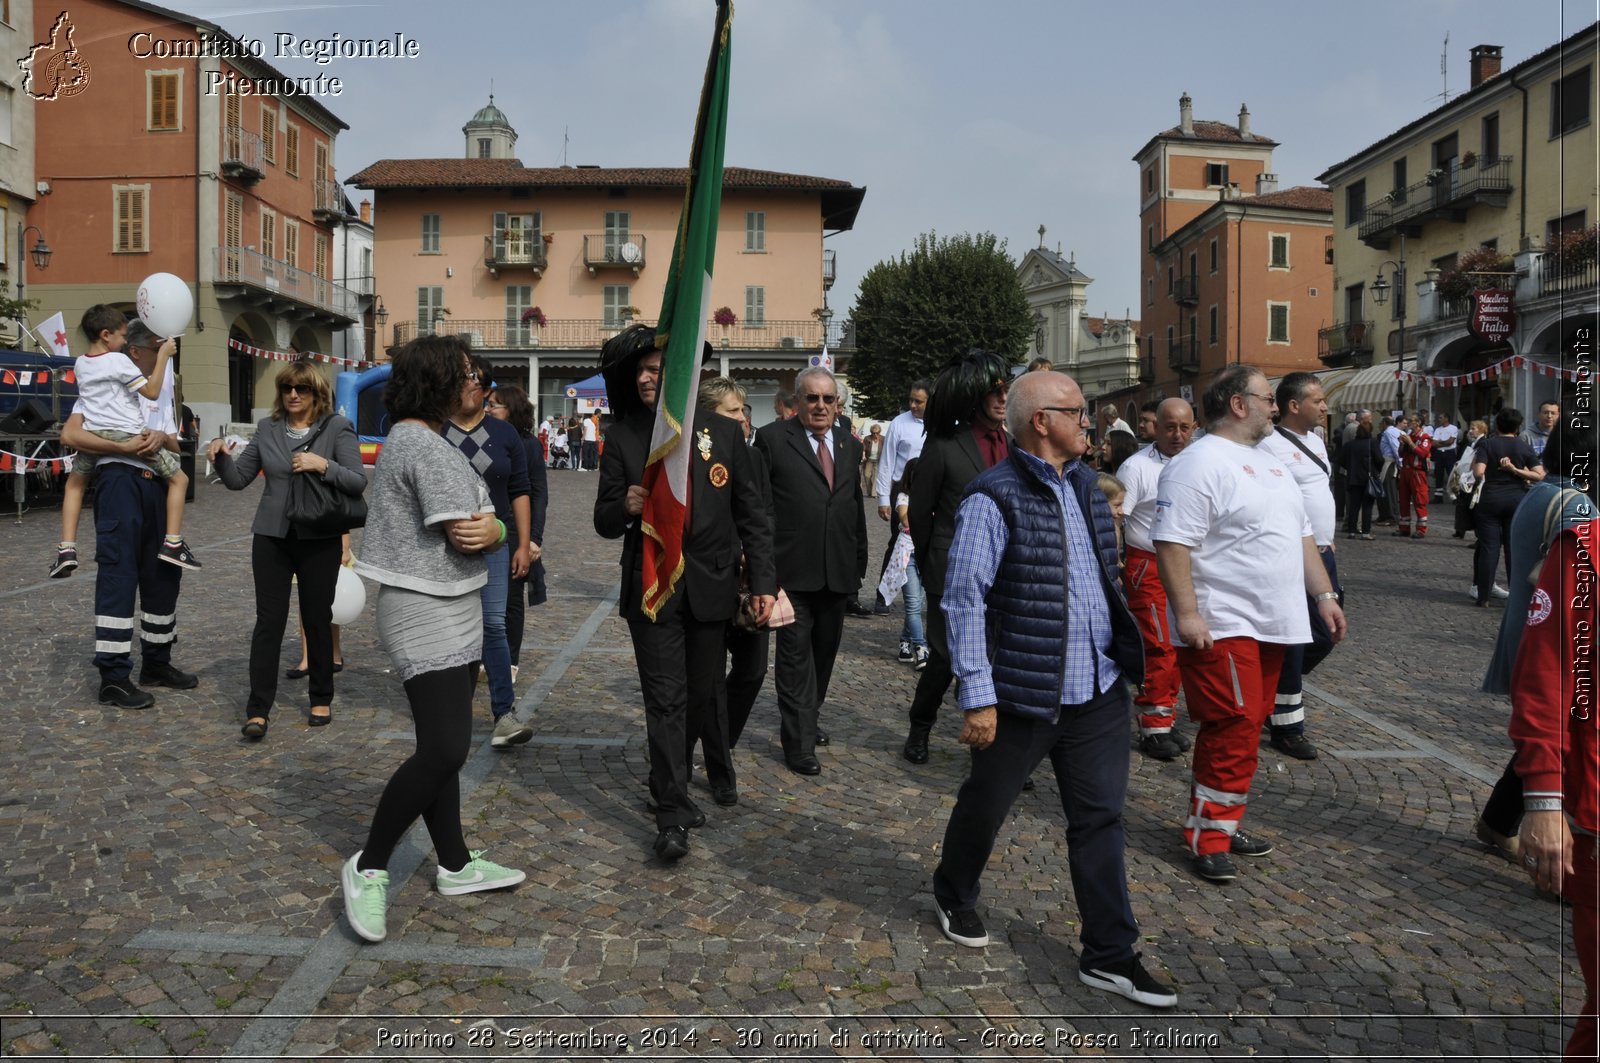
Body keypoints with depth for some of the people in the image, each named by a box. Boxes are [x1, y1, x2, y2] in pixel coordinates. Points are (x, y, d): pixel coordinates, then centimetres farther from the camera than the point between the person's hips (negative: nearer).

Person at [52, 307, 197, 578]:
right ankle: (172, 544, -2)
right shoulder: (118, 361, -7)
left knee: (75, 483, 29)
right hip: (129, 436, -6)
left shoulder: (80, 364, 14)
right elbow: (152, 391, -8)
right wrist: (163, 355, -4)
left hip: (94, 436, 6)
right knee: (179, 479, 8)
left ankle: (66, 549, 18)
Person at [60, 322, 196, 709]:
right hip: (120, 481, -8)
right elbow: (70, 435, -11)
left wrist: (163, 438, -8)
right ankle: (114, 678, -6)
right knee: (118, 575, -9)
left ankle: (156, 663, 26)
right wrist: (125, 447, -17)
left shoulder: (161, 393, 22)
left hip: (155, 485, 8)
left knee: (164, 573, 12)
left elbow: (175, 446, 15)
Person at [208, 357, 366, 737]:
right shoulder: (268, 430, 8)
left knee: (317, 620, 9)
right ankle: (257, 709, 3)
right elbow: (238, 479, 10)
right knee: (268, 621, -1)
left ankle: (321, 699, 25)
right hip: (272, 537, 2)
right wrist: (222, 456, -9)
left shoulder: (337, 428, -3)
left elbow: (358, 482, -11)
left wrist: (323, 465, -25)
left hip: (320, 539, -2)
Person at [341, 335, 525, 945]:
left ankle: (455, 865, 23)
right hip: (430, 616, -11)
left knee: (440, 746, 14)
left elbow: (482, 526, 14)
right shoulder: (428, 447, -16)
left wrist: (490, 529, -9)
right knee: (445, 750, -14)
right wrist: (491, 532, 3)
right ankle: (369, 867, 0)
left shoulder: (407, 439, 16)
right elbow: (469, 536, -19)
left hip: (445, 613, 11)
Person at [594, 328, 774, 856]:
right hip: (652, 587, -1)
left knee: (706, 690, 16)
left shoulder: (723, 433, -1)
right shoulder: (623, 438, 0)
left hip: (711, 585, 1)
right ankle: (673, 814, 7)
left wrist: (763, 581, -3)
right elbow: (604, 522, 3)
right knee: (665, 699, -1)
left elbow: (751, 514, 2)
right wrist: (624, 508, -21)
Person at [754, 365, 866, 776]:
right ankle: (799, 743, 5)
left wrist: (859, 560, 14)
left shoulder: (849, 445, 13)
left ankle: (805, 720, 35)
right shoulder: (773, 439, -5)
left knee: (825, 651, 17)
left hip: (838, 571, 6)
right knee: (795, 654, -1)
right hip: (793, 569, -6)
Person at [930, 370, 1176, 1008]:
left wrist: (1126, 652, 18)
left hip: (1098, 691, 7)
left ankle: (1109, 955, 21)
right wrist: (978, 696, -20)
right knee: (985, 805, 14)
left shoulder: (1085, 485, 9)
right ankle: (954, 895, 42)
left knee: (1100, 819, 10)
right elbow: (965, 600, -18)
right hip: (1024, 693, -6)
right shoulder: (994, 500, -16)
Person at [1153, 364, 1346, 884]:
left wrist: (1324, 594, 17)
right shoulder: (1198, 465, -13)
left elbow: (1300, 535, 23)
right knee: (1234, 729, -9)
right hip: (1222, 627, -9)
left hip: (1269, 625, 9)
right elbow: (1172, 542, -20)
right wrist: (1186, 614, -25)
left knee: (1247, 727, 13)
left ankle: (1223, 825, 24)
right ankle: (1208, 838, 3)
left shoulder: (1270, 464, 18)